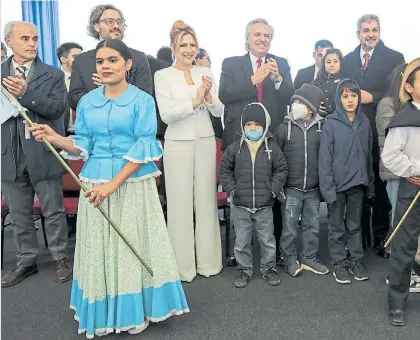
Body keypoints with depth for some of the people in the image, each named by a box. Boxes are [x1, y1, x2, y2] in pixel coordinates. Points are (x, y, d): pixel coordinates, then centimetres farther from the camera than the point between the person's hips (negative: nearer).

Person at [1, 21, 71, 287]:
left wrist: (26, 93, -23)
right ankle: (27, 261, 29)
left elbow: (59, 108, -12)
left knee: (53, 212, 7)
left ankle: (61, 259, 23)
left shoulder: (53, 75, 1)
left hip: (43, 154, -3)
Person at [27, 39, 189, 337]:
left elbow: (144, 148, -12)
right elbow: (83, 147, 9)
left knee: (131, 245, 4)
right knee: (99, 248, 10)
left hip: (133, 183, -3)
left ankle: (135, 311, 24)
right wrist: (55, 138, -10)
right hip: (94, 183, 4)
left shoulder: (142, 100, -4)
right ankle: (103, 314, 27)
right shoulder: (87, 102, 8)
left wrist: (113, 184, -18)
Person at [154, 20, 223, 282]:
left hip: (206, 143, 3)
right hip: (178, 145, -3)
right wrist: (195, 100, -18)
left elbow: (219, 112, 5)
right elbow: (166, 114, -11)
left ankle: (208, 261, 23)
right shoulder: (163, 75, -1)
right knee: (180, 203, 3)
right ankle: (183, 265, 16)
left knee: (206, 201, 9)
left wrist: (208, 95, -14)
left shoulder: (206, 72, 8)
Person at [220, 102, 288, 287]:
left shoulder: (272, 147, -2)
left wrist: (273, 190, -5)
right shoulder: (235, 147, -2)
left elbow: (281, 170, 4)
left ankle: (268, 268, 31)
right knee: (242, 241, 10)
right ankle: (244, 270, 27)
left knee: (267, 240, 12)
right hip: (241, 205, 0)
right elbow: (225, 169, 5)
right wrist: (231, 189, -4)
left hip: (265, 205, 0)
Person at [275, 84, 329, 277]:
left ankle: (309, 258, 29)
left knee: (312, 226, 13)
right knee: (290, 227, 5)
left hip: (313, 189, 2)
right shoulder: (284, 127, -4)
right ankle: (290, 260, 22)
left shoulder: (321, 127, 0)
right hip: (291, 189, -2)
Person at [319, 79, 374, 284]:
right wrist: (327, 186, -15)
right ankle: (339, 263, 20)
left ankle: (356, 260, 27)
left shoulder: (364, 122, 4)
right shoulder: (331, 123, -9)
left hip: (358, 183, 4)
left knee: (355, 224, 15)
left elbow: (368, 155, 8)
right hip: (338, 183, -3)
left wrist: (370, 184, 8)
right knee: (337, 226, 8)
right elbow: (325, 157, -11)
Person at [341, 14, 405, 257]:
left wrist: (372, 97, -16)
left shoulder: (394, 58, 1)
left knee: (381, 187, 5)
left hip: (381, 132, -2)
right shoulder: (348, 60, 11)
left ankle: (381, 238, 19)